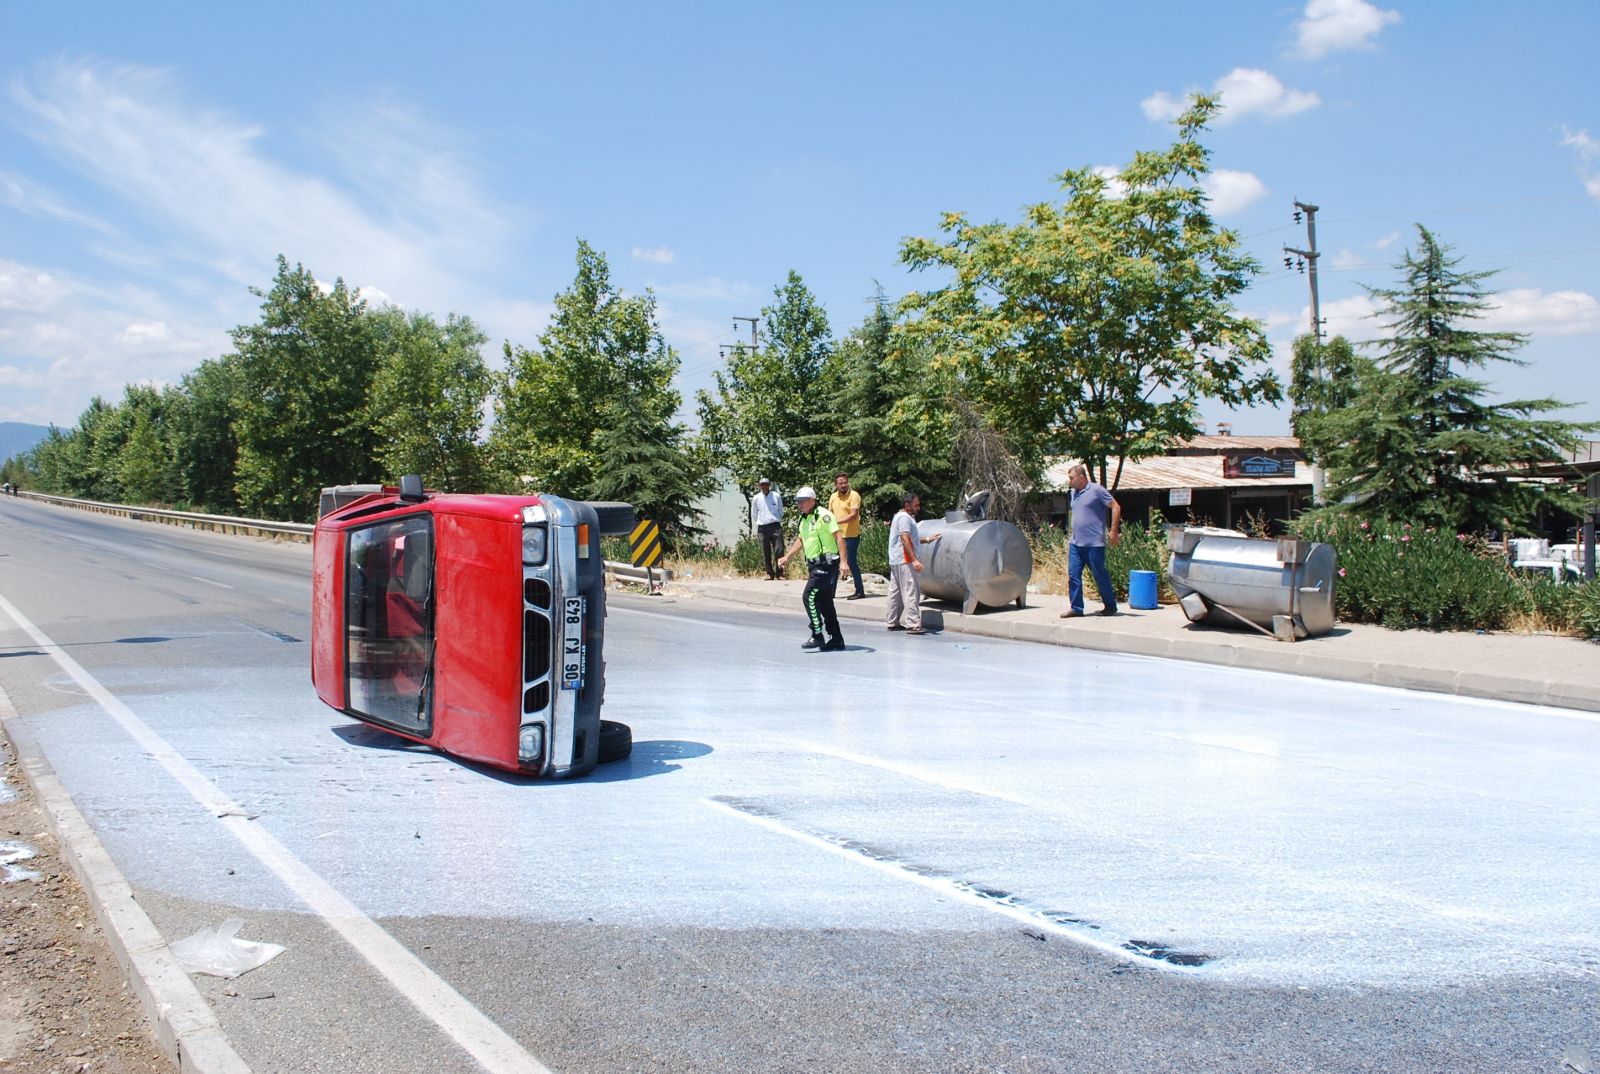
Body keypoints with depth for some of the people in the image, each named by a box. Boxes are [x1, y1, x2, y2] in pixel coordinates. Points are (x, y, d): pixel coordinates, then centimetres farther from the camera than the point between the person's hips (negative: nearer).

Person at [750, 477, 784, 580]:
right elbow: (754, 515, 16)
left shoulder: (776, 496, 6)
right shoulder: (756, 498, 7)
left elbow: (781, 512, 18)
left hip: (775, 526, -1)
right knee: (766, 553, 0)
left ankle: (778, 573, -1)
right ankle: (770, 574, 9)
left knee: (778, 550, -8)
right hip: (762, 528, 1)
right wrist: (755, 531, 17)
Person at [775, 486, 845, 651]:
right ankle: (836, 640, 16)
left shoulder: (823, 515, -12)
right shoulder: (804, 519, 15)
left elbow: (838, 537, -18)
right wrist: (787, 557, 29)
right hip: (815, 565, 9)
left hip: (826, 564, -9)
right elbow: (801, 540, 30)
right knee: (824, 602, 10)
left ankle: (817, 636, -6)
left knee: (809, 597, -12)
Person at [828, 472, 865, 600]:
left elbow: (854, 515, -21)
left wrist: (837, 521, -28)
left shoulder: (854, 495, -12)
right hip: (837, 535, 7)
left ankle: (860, 591, 5)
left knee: (851, 562, -5)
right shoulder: (833, 497, 9)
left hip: (851, 535, -7)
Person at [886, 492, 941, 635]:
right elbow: (905, 539, -23)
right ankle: (913, 625, -15)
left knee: (895, 592, 13)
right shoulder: (904, 517, -13)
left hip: (895, 561, 11)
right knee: (911, 591, -12)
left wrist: (928, 540, 24)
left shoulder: (900, 516, 20)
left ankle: (893, 623, 19)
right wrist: (914, 559, -29)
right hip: (904, 561, -11)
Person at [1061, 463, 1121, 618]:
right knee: (1073, 575, 0)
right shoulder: (1074, 493, 14)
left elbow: (1116, 507, -9)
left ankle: (1111, 606, 16)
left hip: (1094, 544, -7)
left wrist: (1113, 531, -12)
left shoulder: (1096, 490, -9)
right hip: (1075, 543, 7)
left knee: (1100, 576, 2)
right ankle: (1076, 608, 6)